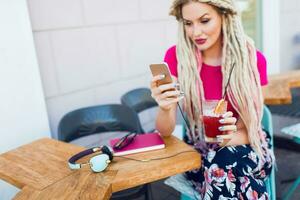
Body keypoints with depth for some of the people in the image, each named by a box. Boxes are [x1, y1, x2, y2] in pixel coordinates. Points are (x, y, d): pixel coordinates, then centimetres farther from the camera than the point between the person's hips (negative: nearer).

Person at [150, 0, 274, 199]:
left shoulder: (253, 59, -13)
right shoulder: (177, 56, -13)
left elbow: (250, 129, -8)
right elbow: (165, 132, -13)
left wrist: (228, 138, -31)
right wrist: (165, 109, -36)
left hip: (247, 147, 0)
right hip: (200, 149, 0)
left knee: (229, 160, -32)